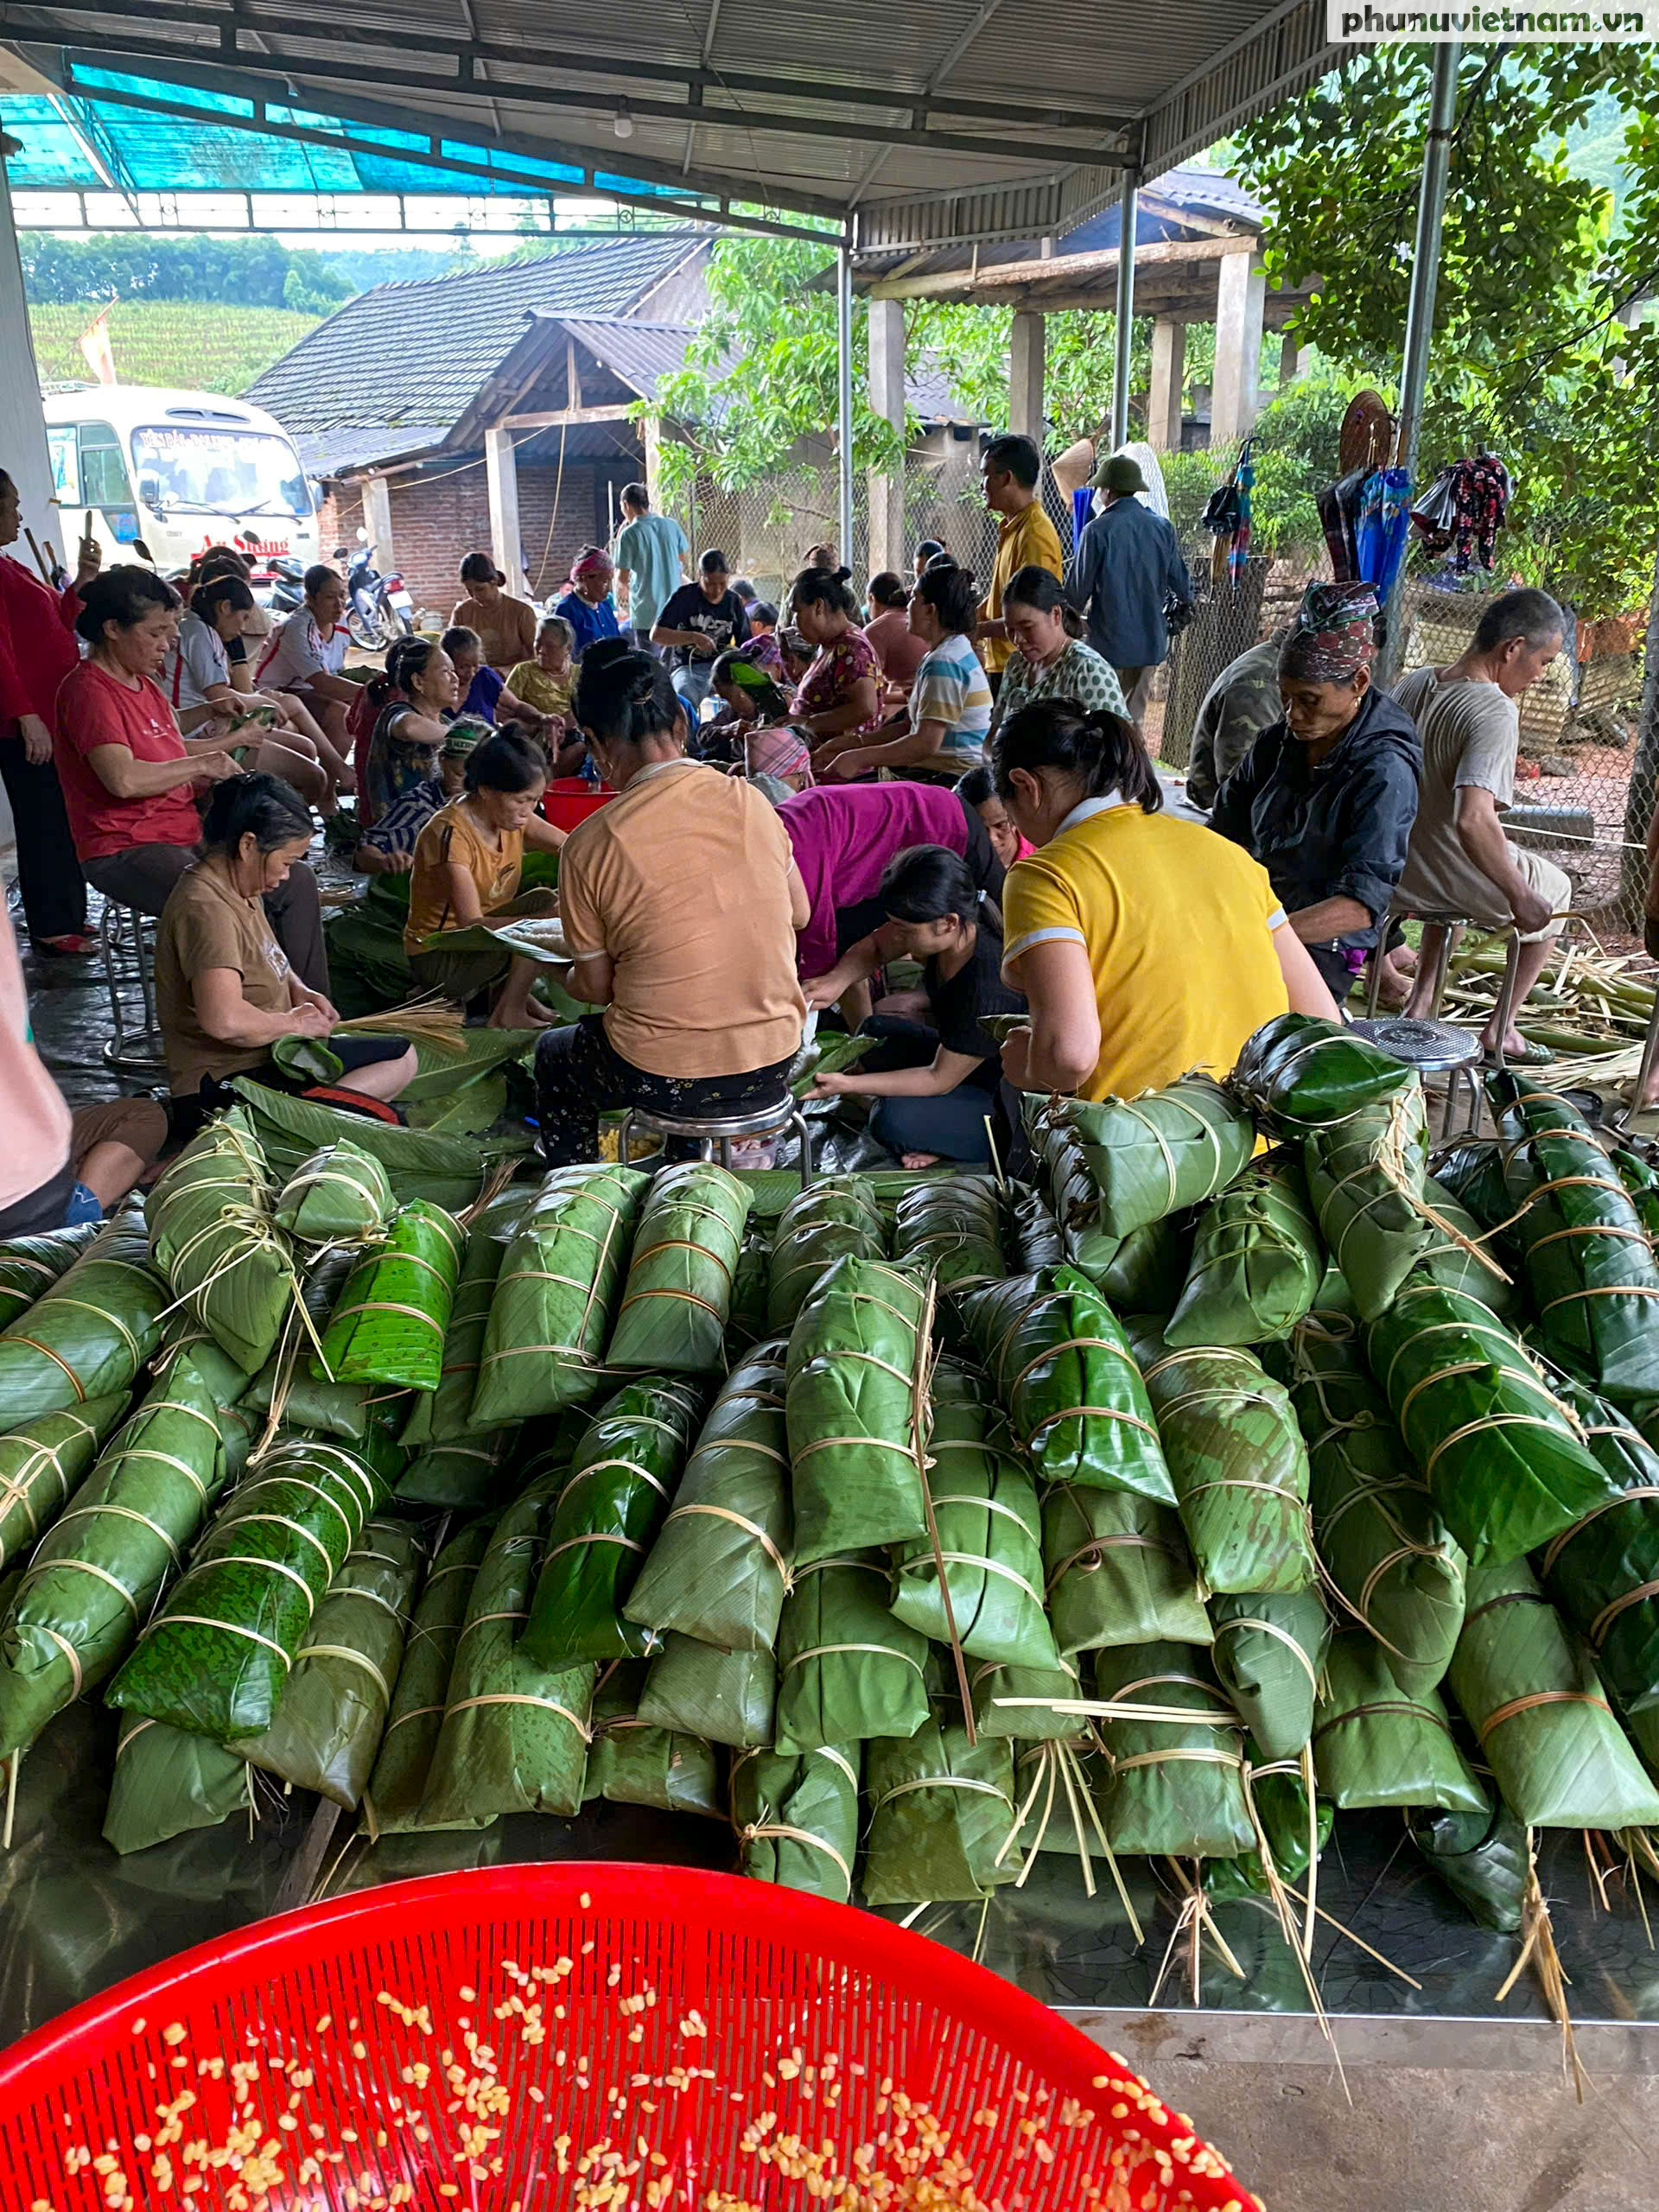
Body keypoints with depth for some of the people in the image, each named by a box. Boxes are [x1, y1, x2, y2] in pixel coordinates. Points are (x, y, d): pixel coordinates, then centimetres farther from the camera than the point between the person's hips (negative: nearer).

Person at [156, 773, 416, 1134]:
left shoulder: (242, 889, 10)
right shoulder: (205, 908, -24)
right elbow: (223, 1020, -38)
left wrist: (297, 989, 10)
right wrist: (293, 1022, -19)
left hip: (266, 1057, 12)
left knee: (402, 1056, 16)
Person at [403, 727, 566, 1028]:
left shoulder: (512, 817, -2)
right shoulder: (450, 833, -26)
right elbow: (473, 924, -32)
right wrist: (550, 921, -39)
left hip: (479, 940, 8)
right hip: (438, 961, -8)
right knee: (543, 903, -22)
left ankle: (504, 989, 2)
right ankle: (509, 1014, -13)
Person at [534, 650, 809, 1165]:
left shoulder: (590, 843, -14)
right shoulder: (748, 800, -4)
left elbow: (596, 987, -3)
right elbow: (799, 913, 10)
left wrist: (568, 981, 21)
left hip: (662, 1080, -3)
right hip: (771, 1069, 4)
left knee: (554, 1055, 29)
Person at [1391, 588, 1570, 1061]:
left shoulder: (1412, 683, -3)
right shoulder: (1495, 712, -26)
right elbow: (1473, 819, -37)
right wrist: (1520, 898, -25)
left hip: (1394, 869, 7)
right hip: (1455, 881, -6)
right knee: (1555, 890, 25)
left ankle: (1417, 1001, 36)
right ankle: (1499, 1031, 29)